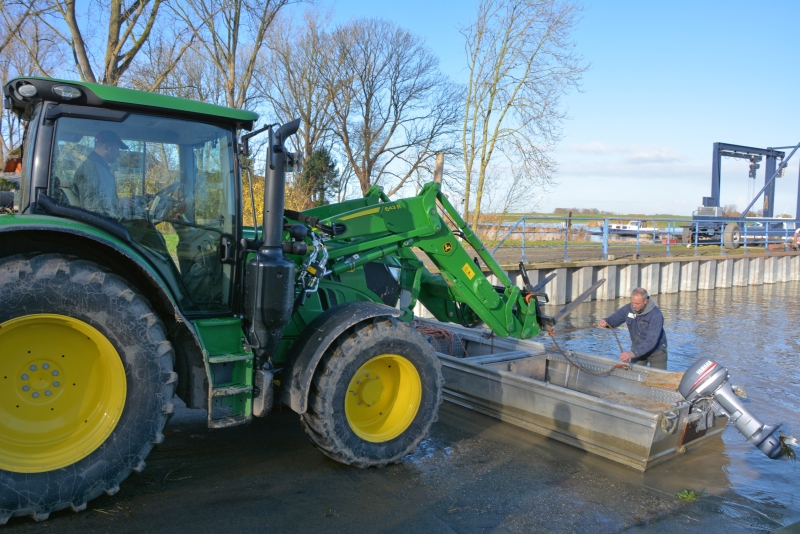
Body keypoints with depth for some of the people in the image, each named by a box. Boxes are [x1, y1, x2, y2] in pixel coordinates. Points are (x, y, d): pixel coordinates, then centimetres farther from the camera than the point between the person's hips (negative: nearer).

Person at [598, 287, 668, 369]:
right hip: (638, 350, 4)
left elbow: (651, 341, -35)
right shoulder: (628, 309, -14)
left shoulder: (656, 315, -29)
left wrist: (633, 353, -45)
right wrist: (605, 322, -28)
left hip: (656, 351, -4)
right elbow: (613, 319, -2)